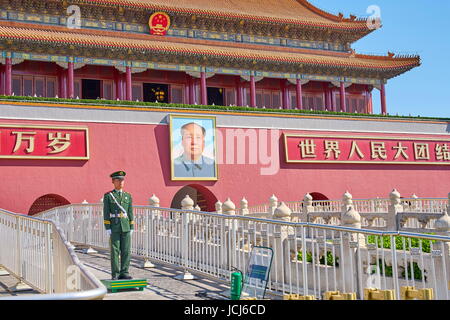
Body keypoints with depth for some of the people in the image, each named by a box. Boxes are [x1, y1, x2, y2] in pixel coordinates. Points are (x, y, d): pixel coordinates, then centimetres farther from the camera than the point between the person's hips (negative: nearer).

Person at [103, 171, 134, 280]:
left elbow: (130, 213, 12)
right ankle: (115, 274, 5)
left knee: (126, 251, 1)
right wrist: (107, 228, -9)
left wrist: (131, 228, 6)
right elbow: (106, 213, -2)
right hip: (114, 227, -3)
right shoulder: (108, 196, 2)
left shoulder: (128, 196, 12)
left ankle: (124, 273, 8)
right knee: (115, 251, -1)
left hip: (126, 227, 3)